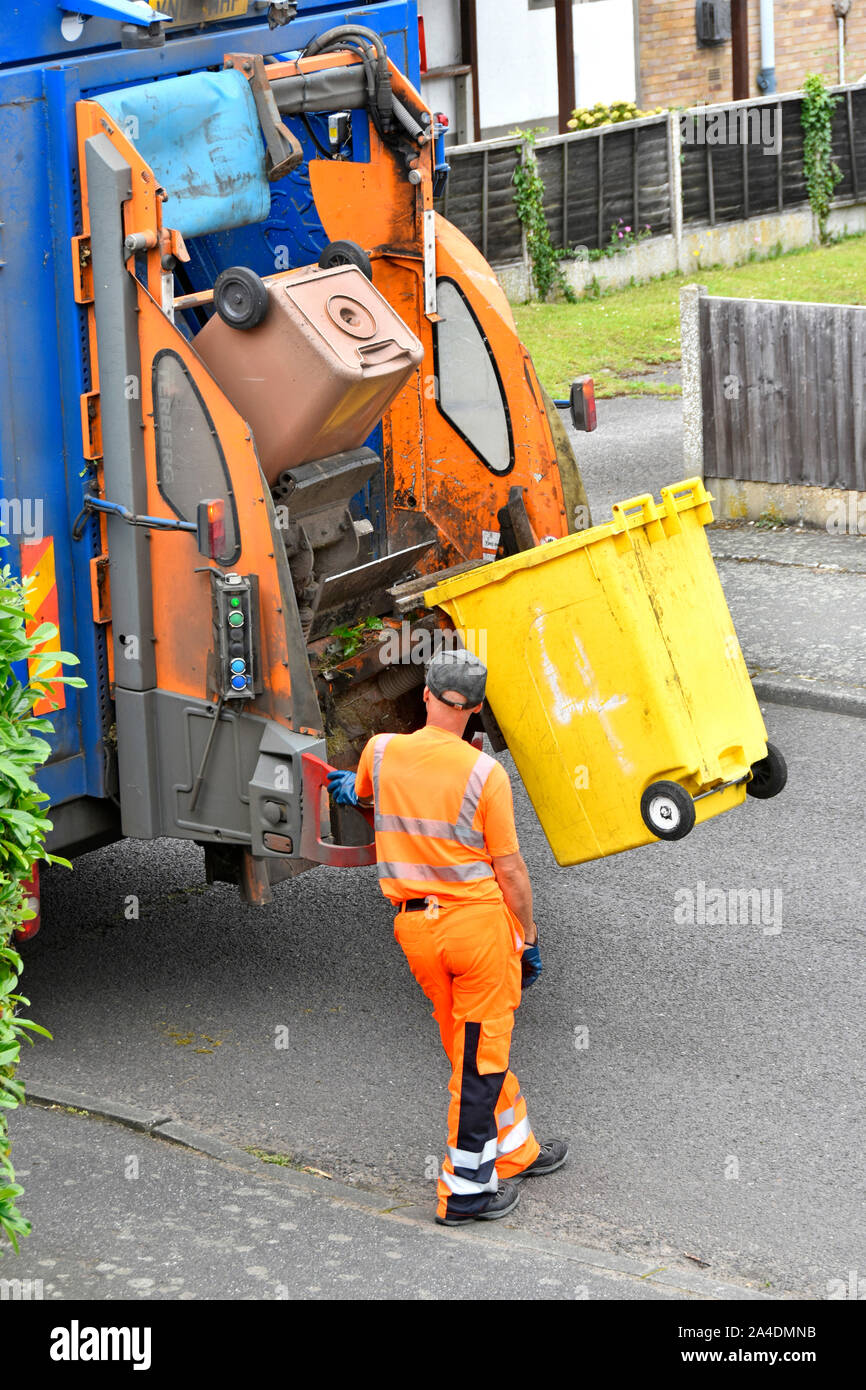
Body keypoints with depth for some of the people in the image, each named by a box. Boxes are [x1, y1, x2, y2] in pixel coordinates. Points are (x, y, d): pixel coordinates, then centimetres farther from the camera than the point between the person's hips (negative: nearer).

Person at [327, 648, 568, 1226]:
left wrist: (354, 789, 50)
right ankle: (466, 1188, 5)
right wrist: (530, 939, 3)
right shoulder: (485, 773, -13)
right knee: (482, 1051, 3)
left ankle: (516, 1150, 34)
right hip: (478, 918, -5)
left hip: (414, 923, 5)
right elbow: (509, 869, -9)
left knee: (472, 1045, 19)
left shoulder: (381, 752, -1)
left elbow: (360, 791, 25)